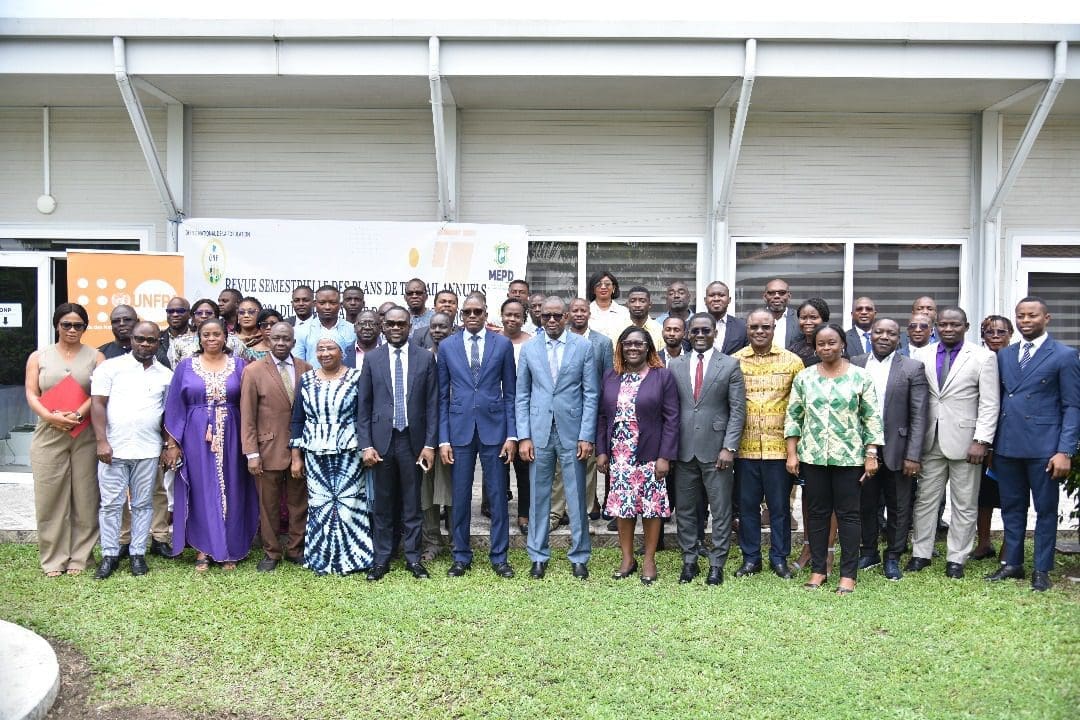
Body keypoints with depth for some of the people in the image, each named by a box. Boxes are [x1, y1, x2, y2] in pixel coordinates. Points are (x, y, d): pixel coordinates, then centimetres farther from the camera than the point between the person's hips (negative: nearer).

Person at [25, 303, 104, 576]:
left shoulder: (95, 356, 8)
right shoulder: (39, 356, 11)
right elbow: (31, 394, 3)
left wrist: (78, 414, -17)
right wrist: (51, 417, -14)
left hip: (85, 435, -1)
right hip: (49, 434, 1)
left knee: (84, 496, 1)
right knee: (50, 496, 1)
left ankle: (79, 557, 11)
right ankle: (53, 559, 11)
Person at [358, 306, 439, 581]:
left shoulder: (425, 358, 2)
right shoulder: (372, 359, 4)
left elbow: (432, 404, 1)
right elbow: (364, 406, 4)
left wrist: (430, 444, -4)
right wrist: (366, 445, -3)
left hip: (413, 439, 0)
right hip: (382, 439, 0)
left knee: (412, 502, 8)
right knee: (382, 502, 8)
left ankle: (413, 557, 18)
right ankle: (381, 559, 19)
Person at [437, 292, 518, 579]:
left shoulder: (503, 344, 3)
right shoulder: (447, 346, 5)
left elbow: (510, 392, 3)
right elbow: (442, 396, 5)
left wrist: (512, 435, -3)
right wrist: (443, 439, -1)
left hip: (494, 428, 0)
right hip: (459, 430, 1)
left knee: (497, 495, 5)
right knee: (460, 496, 7)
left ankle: (499, 557, 18)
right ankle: (461, 557, 21)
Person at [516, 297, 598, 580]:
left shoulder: (583, 346, 1)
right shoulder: (529, 348, 5)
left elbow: (591, 394, 0)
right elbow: (521, 395, 6)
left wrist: (587, 436, -7)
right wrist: (523, 436, -1)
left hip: (572, 431, -1)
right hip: (539, 432, 1)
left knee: (576, 497, 5)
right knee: (538, 496, 8)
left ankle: (579, 557, 19)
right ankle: (538, 556, 21)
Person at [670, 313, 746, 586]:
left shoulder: (730, 365, 1)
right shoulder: (675, 366, 8)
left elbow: (738, 409, -3)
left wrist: (729, 447, -10)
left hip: (716, 448, -2)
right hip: (684, 449, 3)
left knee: (720, 510, 4)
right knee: (685, 509, 9)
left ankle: (717, 564, 15)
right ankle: (689, 561, 22)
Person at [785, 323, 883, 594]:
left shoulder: (860, 377, -1)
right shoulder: (804, 377, 4)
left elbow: (872, 418, -1)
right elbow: (793, 416, 6)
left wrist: (871, 455, -6)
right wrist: (792, 453, 0)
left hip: (849, 457, -2)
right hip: (813, 456, 2)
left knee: (848, 513, 4)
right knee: (817, 512, 9)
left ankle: (848, 574, 12)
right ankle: (818, 569, 19)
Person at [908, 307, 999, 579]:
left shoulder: (983, 357, -1)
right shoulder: (921, 355, 6)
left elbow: (989, 404, -5)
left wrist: (981, 441, -12)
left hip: (965, 441, -2)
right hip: (930, 441, 2)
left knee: (964, 504, 6)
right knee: (925, 499, 9)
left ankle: (956, 559, 17)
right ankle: (921, 553, 20)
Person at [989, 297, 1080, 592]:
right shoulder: (1004, 355, 11)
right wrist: (989, 443, 7)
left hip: (1043, 447, -4)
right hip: (1006, 446, 4)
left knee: (1046, 509, 6)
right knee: (1011, 507, 12)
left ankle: (1042, 570, 17)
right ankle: (1012, 563, 24)